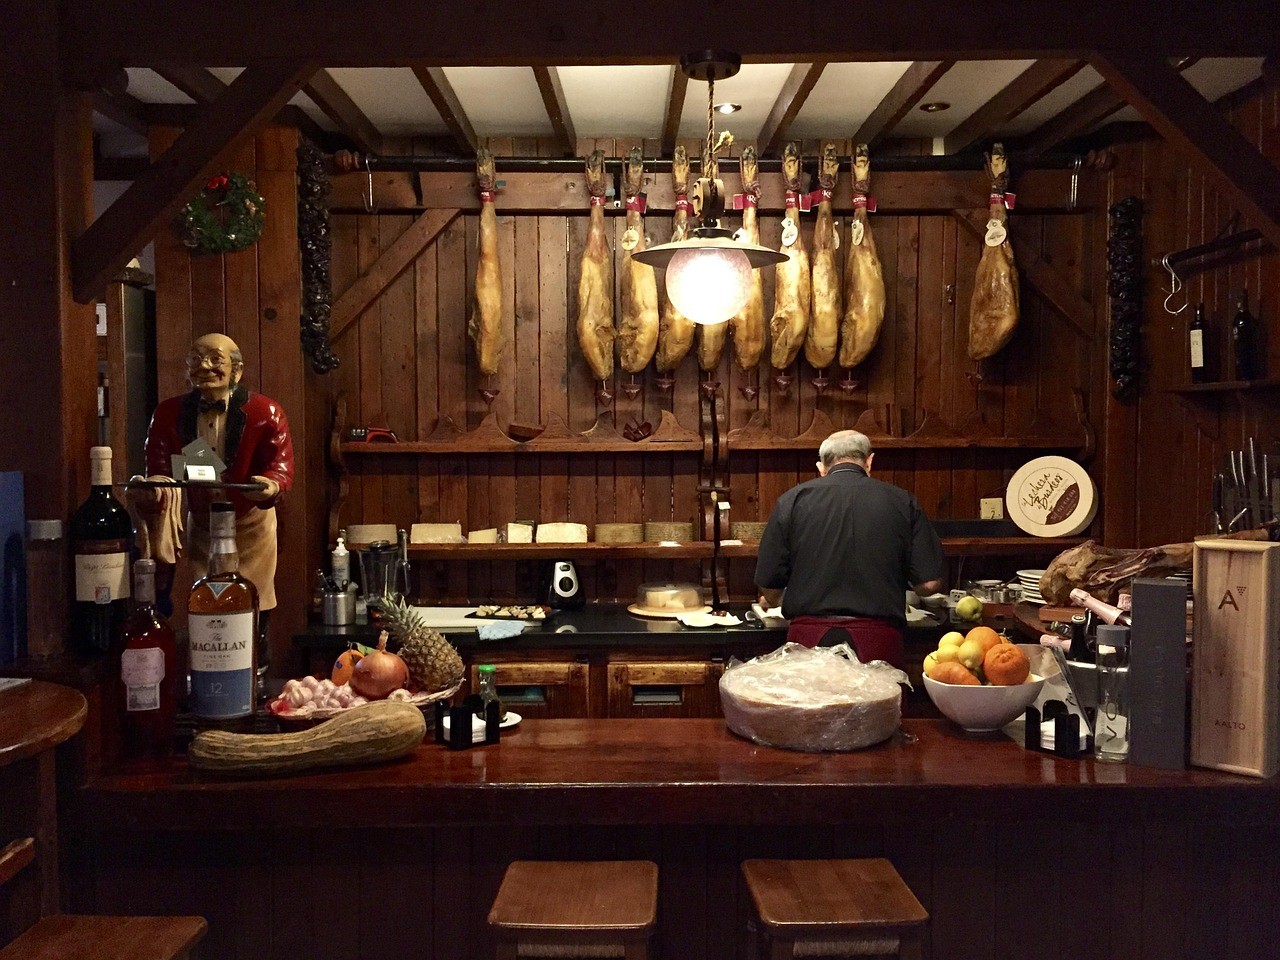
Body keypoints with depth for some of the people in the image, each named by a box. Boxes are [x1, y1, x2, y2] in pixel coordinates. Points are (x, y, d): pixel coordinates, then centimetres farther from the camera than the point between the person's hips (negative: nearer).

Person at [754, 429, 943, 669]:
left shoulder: (793, 499, 2)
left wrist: (771, 601, 28)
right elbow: (929, 583, 1)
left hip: (811, 639, 0)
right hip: (878, 639, 0)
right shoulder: (901, 502, 3)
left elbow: (768, 582, 4)